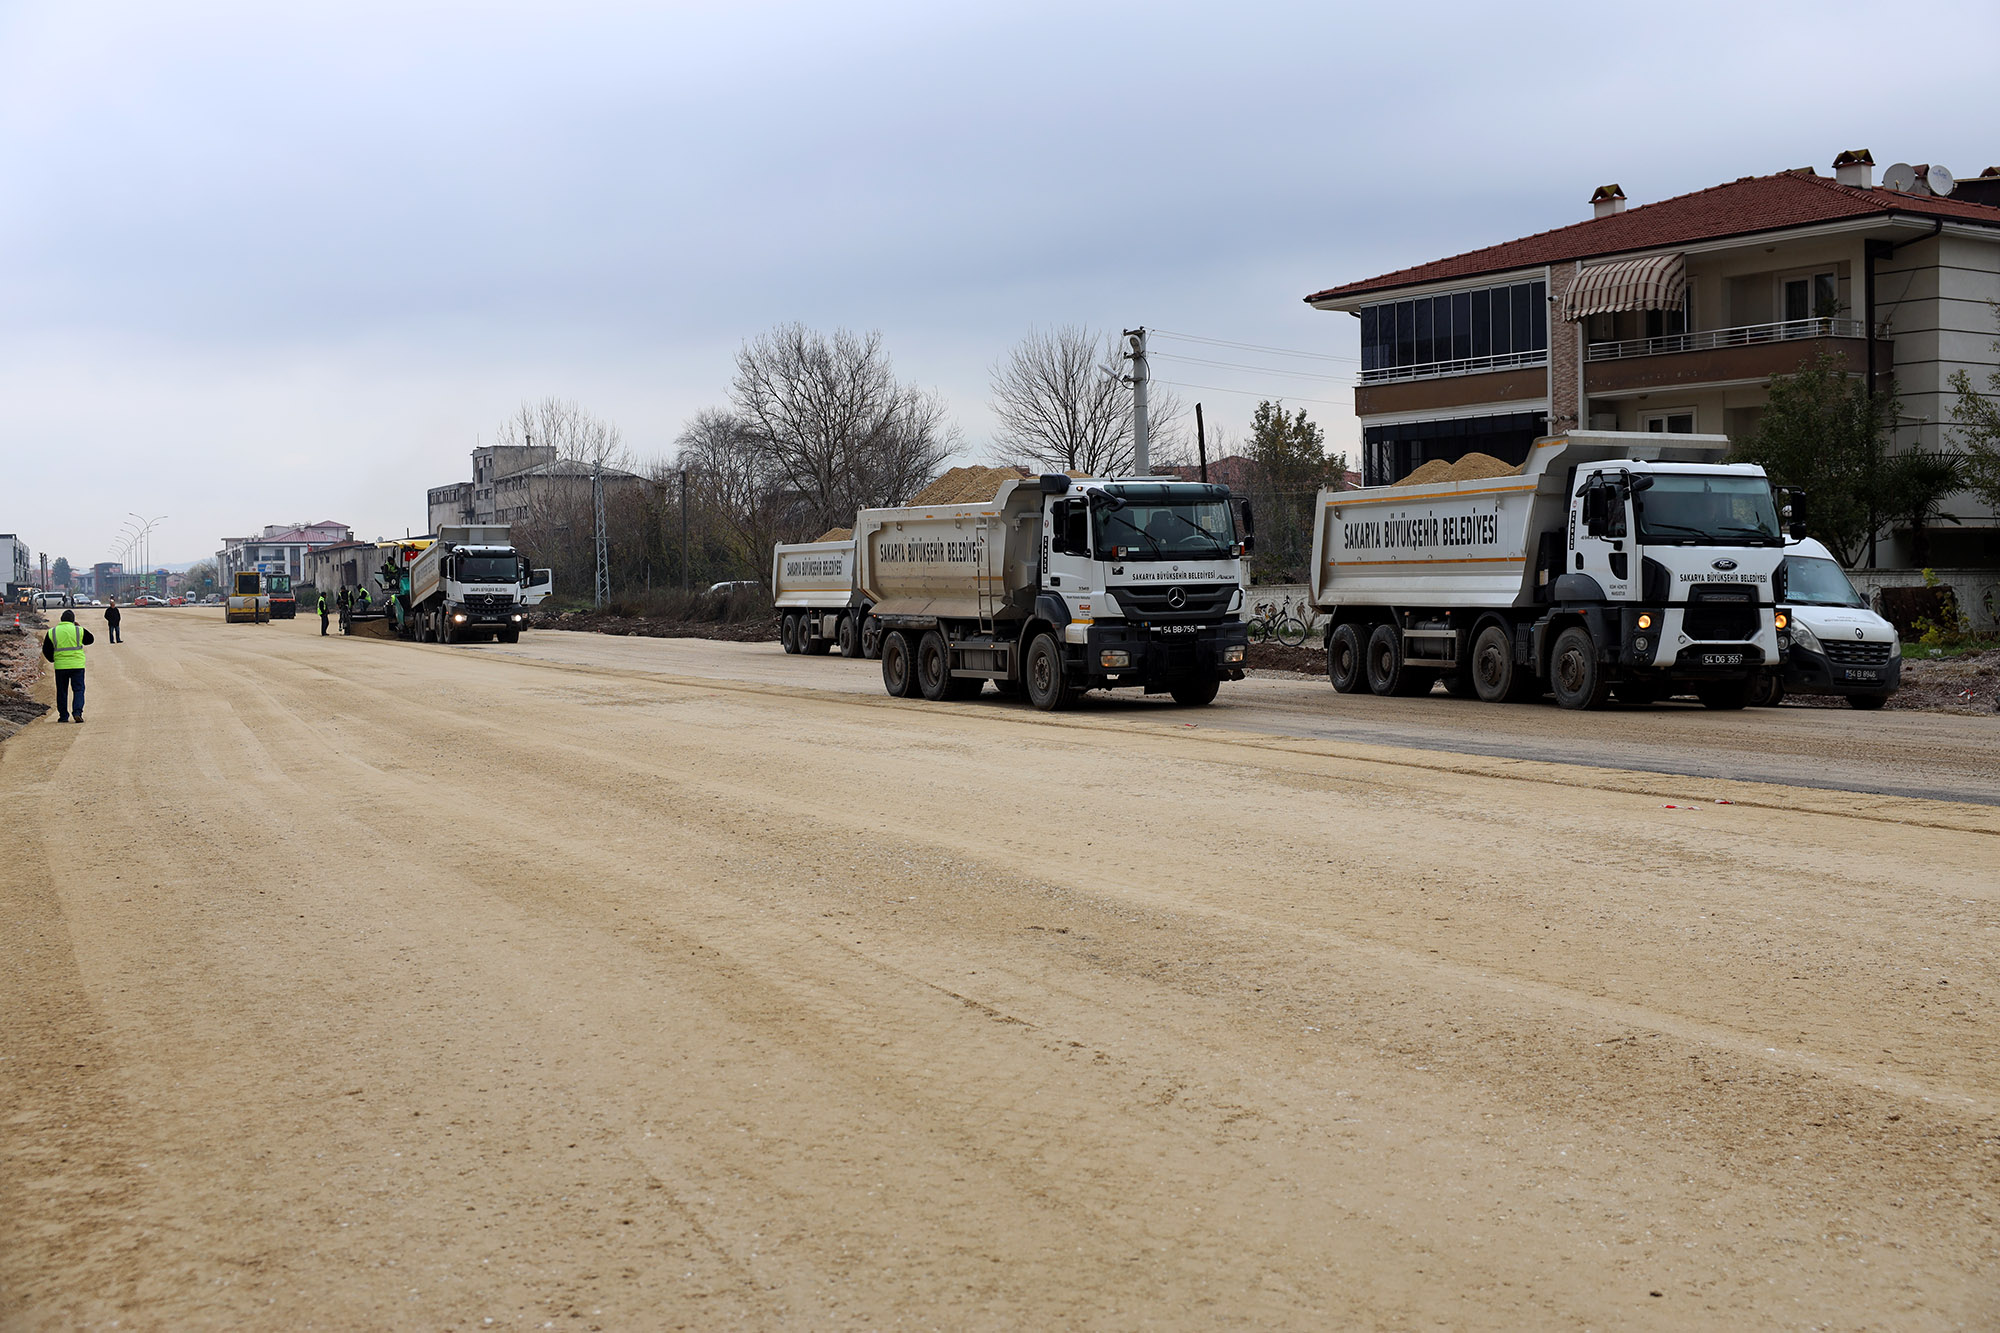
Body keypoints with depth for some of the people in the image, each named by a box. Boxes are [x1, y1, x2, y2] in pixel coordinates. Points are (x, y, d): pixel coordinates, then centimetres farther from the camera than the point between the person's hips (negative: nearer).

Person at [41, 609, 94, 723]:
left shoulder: (52, 632, 1)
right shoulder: (79, 631, -2)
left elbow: (46, 650, 6)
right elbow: (90, 639, 16)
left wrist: (53, 659, 24)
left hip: (60, 666, 1)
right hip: (77, 665, -1)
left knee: (62, 691, 11)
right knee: (78, 689, 4)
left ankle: (63, 716, 13)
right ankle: (77, 712, -12)